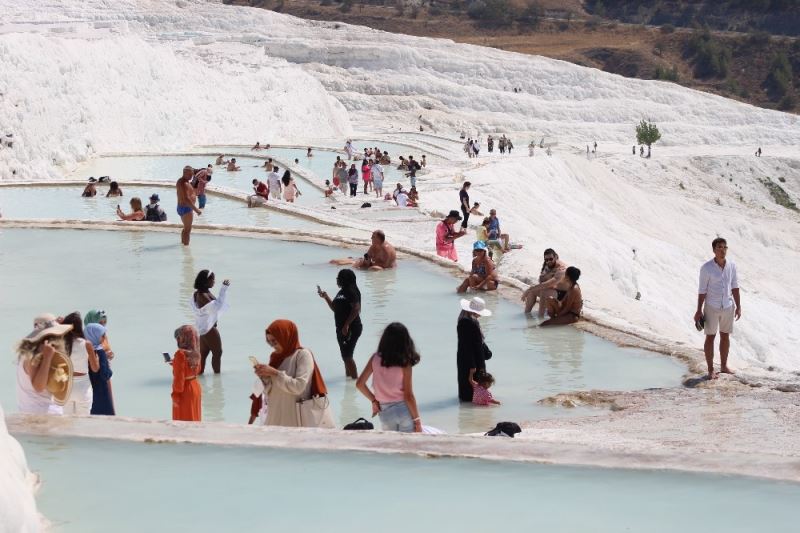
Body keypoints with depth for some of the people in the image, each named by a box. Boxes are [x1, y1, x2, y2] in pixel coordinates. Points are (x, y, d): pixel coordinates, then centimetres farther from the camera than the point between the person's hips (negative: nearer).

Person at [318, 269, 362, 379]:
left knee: (347, 356, -10)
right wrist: (326, 297, 14)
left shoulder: (351, 291, -14)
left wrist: (347, 325, -24)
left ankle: (355, 378, -6)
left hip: (351, 328, -10)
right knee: (346, 356, 16)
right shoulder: (342, 292, 15)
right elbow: (335, 308, 23)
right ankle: (348, 377, 25)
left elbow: (356, 309, -22)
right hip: (341, 328, 10)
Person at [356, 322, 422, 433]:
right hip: (404, 410, -3)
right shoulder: (404, 363, -10)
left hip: (385, 412, 3)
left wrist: (374, 401, 14)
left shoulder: (376, 358, -1)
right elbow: (408, 396, -10)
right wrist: (417, 421, -3)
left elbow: (360, 384, 1)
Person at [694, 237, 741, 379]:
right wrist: (699, 310, -8)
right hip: (712, 307, -4)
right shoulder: (706, 268, -14)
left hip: (728, 307, 4)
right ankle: (711, 370, 7)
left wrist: (738, 306, 6)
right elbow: (702, 290, -9)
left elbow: (735, 287, 6)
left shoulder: (731, 265, -2)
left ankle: (724, 366, 26)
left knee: (725, 336, 13)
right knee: (710, 337, 1)